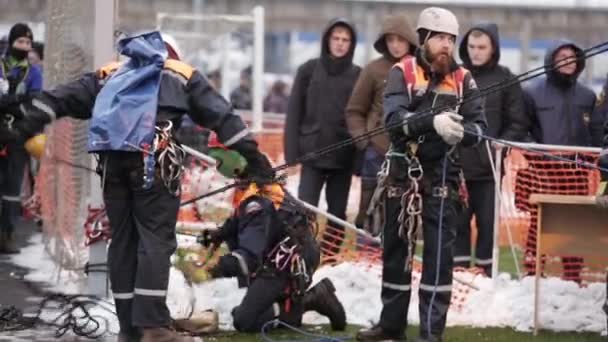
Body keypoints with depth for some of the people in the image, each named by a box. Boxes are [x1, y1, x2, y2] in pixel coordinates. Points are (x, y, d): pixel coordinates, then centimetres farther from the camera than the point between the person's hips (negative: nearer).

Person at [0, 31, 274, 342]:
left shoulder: (108, 75, 30)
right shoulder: (181, 75, 22)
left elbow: (63, 99, 20)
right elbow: (221, 116, 17)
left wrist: (27, 124, 15)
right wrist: (253, 156, 16)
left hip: (111, 159, 4)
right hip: (152, 159, -4)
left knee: (122, 239, 10)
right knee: (156, 239, -4)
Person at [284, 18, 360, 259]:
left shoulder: (358, 75, 3)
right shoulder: (309, 70, 3)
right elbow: (294, 112, 3)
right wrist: (292, 151, -4)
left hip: (343, 156, 1)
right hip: (312, 153, -1)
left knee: (337, 212, 7)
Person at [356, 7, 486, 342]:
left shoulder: (463, 80, 1)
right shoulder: (402, 72, -5)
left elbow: (478, 127, -4)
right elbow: (394, 119, -19)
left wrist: (460, 132, -27)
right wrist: (433, 122, -34)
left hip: (442, 173, -1)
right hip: (403, 170, 1)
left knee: (438, 251, -8)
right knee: (395, 247, 12)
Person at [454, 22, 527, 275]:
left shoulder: (505, 79, 3)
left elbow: (518, 124, 3)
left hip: (489, 168, -1)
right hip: (455, 165, 1)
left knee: (488, 222, 4)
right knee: (457, 221, 4)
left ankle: (485, 270, 11)